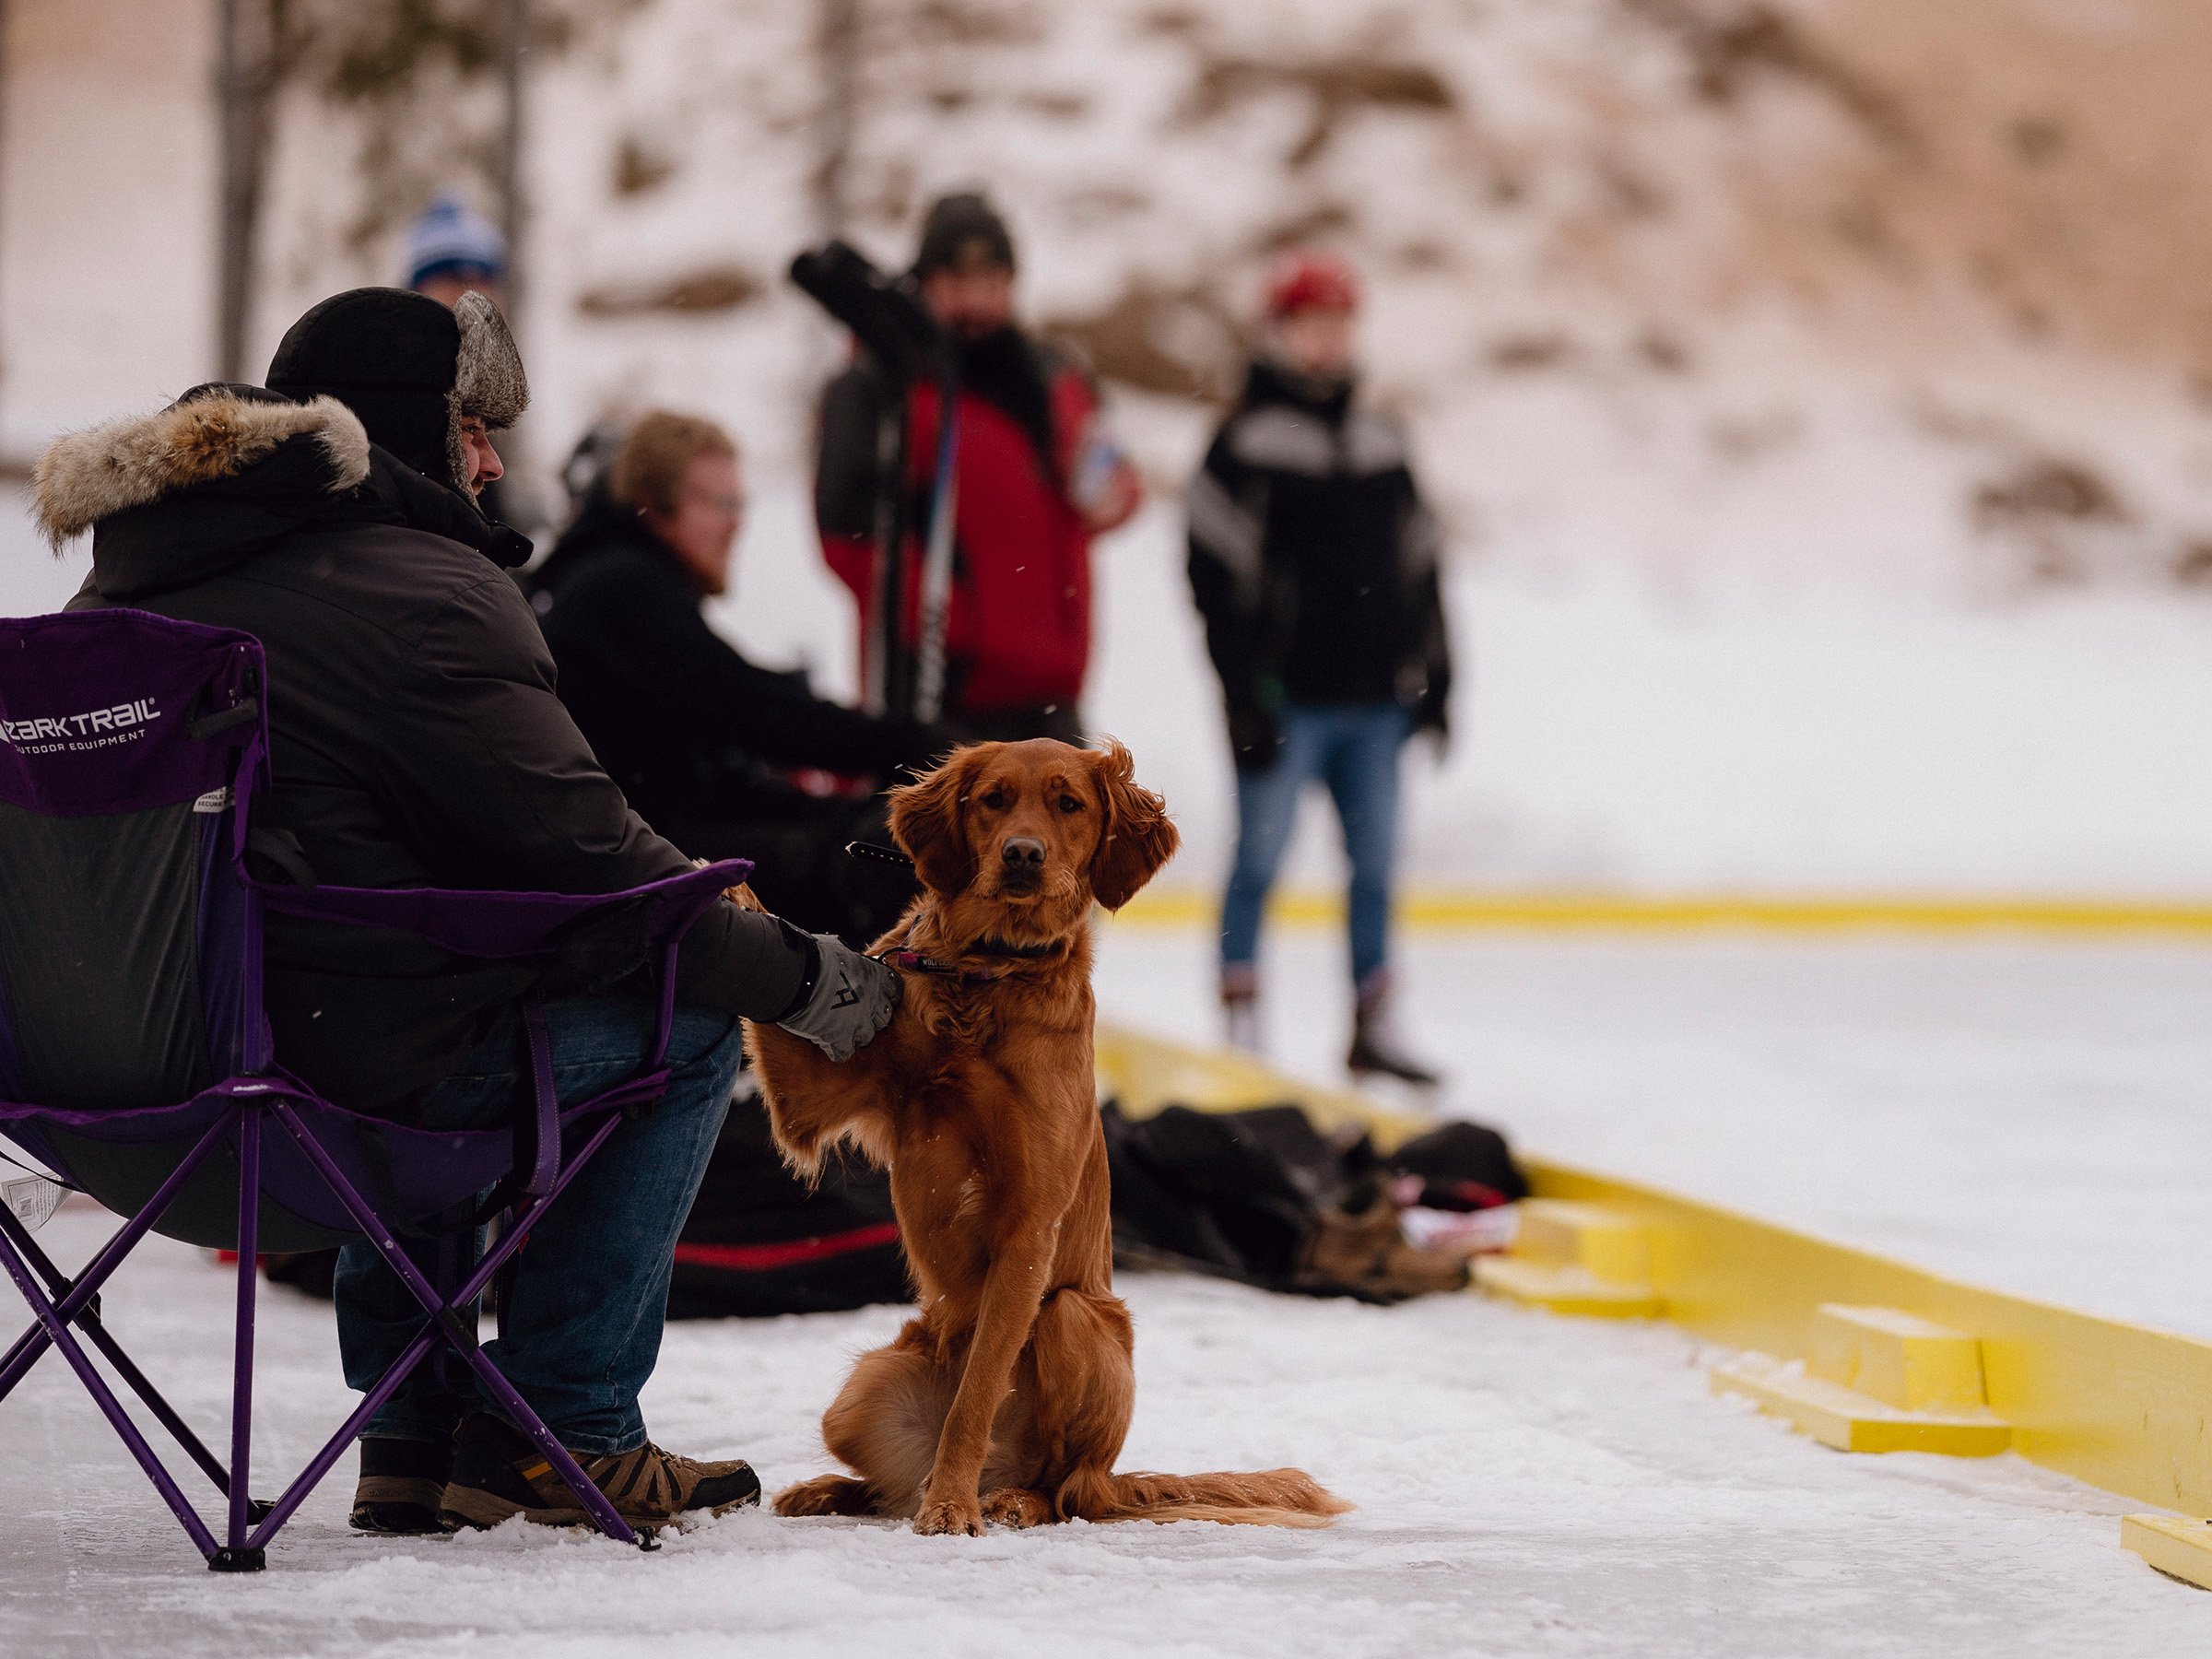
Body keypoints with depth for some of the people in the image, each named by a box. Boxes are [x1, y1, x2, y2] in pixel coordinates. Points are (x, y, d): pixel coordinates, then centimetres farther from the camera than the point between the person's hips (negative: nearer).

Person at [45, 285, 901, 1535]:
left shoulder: (127, 581, 15)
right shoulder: (420, 588, -11)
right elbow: (584, 856, -11)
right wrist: (804, 979, 1)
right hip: (333, 1055, -9)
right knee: (686, 1032, 10)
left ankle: (411, 1434, 34)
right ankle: (559, 1425, 12)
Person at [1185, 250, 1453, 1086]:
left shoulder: (1381, 443, 13)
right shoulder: (1246, 443, -6)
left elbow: (1418, 564, 19)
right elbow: (1216, 571, -10)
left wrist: (1432, 674, 15)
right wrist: (1244, 690, -14)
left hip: (1373, 701, 6)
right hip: (1286, 699, -6)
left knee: (1376, 864, 9)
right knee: (1259, 860, -1)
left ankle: (1373, 1026, 17)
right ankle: (1242, 1026, 4)